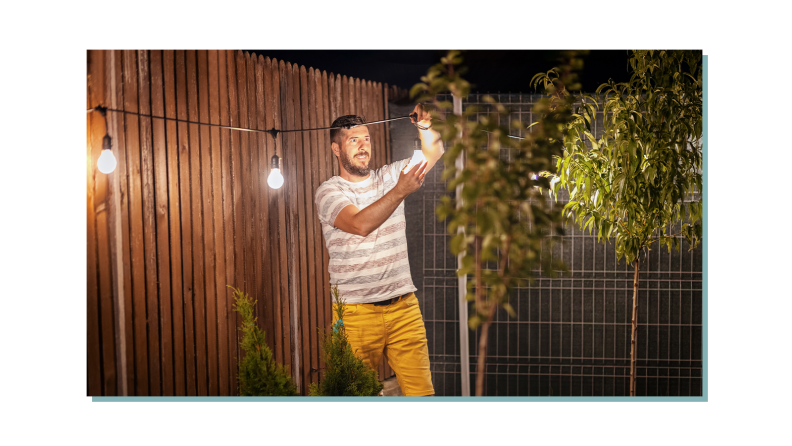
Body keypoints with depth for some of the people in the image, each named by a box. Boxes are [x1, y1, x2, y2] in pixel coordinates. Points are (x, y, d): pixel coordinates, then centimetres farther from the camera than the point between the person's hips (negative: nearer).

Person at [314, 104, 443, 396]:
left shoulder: (389, 177, 13)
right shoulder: (328, 192, -3)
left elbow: (434, 153, 7)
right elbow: (361, 224, -21)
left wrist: (424, 125, -14)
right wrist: (400, 191, -30)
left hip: (404, 305, 4)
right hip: (356, 313, -3)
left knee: (420, 389, -1)